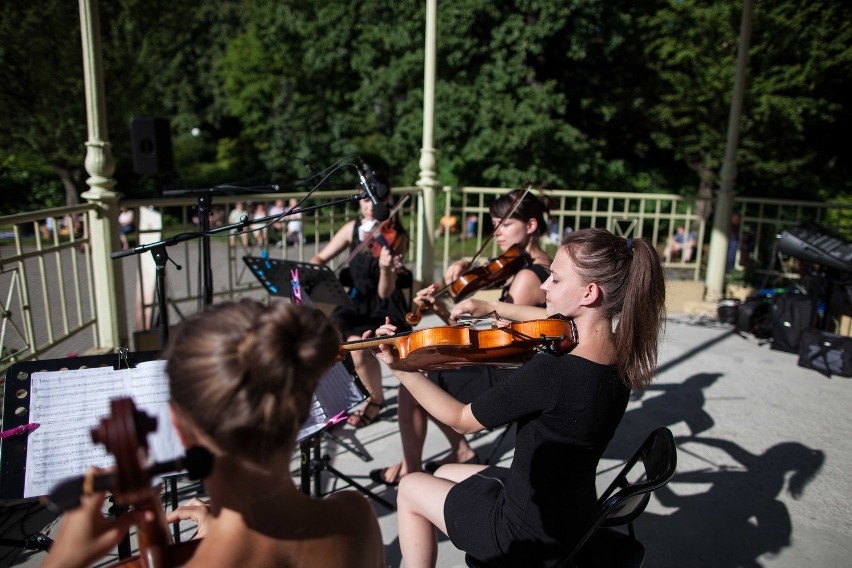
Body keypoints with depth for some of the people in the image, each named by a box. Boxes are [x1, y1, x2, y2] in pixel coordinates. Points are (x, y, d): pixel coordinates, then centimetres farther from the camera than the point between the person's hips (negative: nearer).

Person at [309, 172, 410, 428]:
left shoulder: (396, 237, -15)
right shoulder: (352, 228, -1)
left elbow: (385, 293, -21)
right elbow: (321, 258, 7)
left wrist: (386, 269, -42)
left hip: (384, 310, -5)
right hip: (354, 303, 5)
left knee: (357, 344, -26)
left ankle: (376, 399, 2)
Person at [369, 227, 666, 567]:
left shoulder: (551, 372, -34)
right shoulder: (620, 357, -9)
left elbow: (461, 419, -21)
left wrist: (400, 367, -13)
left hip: (530, 539, -7)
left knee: (411, 488, 15)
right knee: (445, 474, 26)